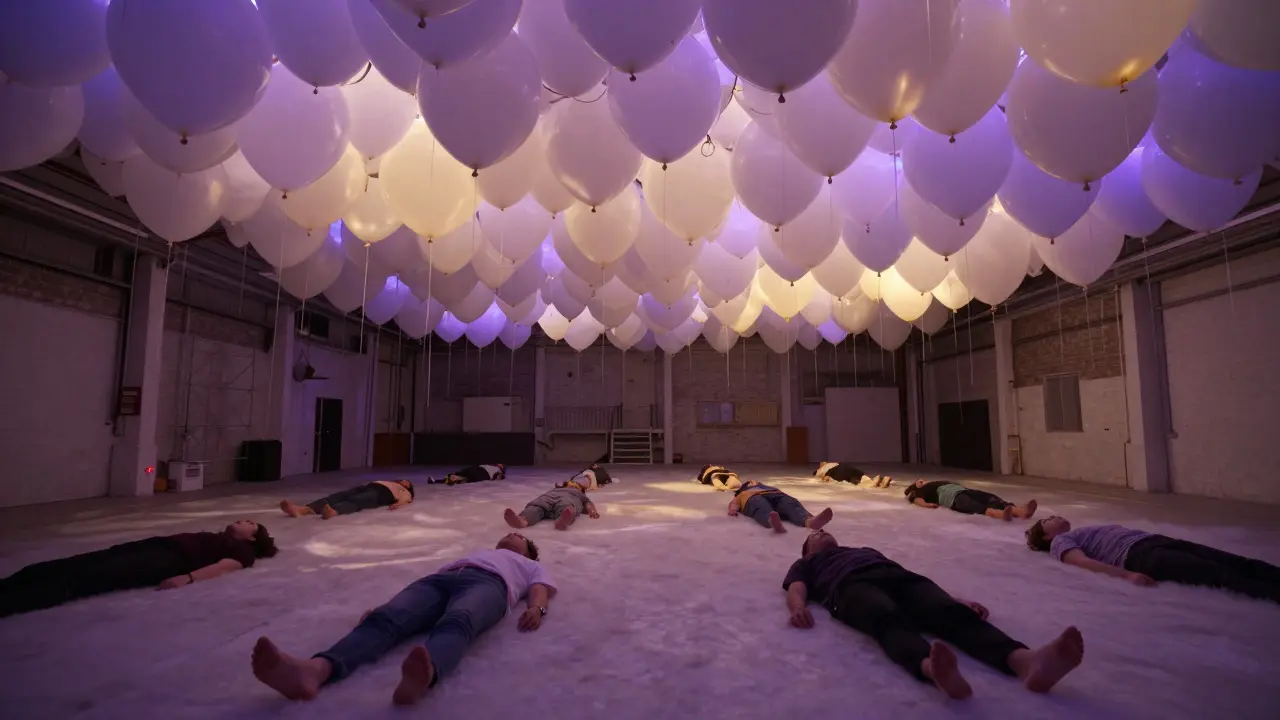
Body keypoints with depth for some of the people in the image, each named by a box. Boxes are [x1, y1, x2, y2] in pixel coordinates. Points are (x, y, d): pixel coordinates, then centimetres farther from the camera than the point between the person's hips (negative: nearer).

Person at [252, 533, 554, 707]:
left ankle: (425, 674, -71)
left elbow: (540, 588, 15)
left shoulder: (530, 566, 38)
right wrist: (387, 604, 11)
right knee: (385, 619, -28)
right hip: (439, 579, 4)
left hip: (487, 582, -4)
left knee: (456, 623, -40)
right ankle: (314, 670, -54)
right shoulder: (474, 551, 44)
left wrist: (536, 608, -10)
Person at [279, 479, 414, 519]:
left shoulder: (405, 492, 28)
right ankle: (301, 509, -46)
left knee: (355, 501, -37)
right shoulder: (390, 483, 45)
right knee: (339, 496, -22)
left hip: (381, 493, -5)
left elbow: (405, 500, 4)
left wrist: (398, 504, -18)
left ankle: (333, 512, -70)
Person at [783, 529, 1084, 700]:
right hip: (852, 584, -4)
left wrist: (954, 599, 12)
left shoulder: (866, 549, 45)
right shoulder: (806, 564, 35)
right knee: (890, 621, -39)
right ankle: (934, 669, -70)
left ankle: (1027, 661, -57)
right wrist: (798, 607, -13)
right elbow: (796, 590, 13)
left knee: (952, 614, -30)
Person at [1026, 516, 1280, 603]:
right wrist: (1127, 574, -25)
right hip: (1139, 553, -9)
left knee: (1241, 564, -15)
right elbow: (1083, 561, -7)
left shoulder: (1082, 532, 38)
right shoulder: (1060, 541, 13)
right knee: (1222, 574, -31)